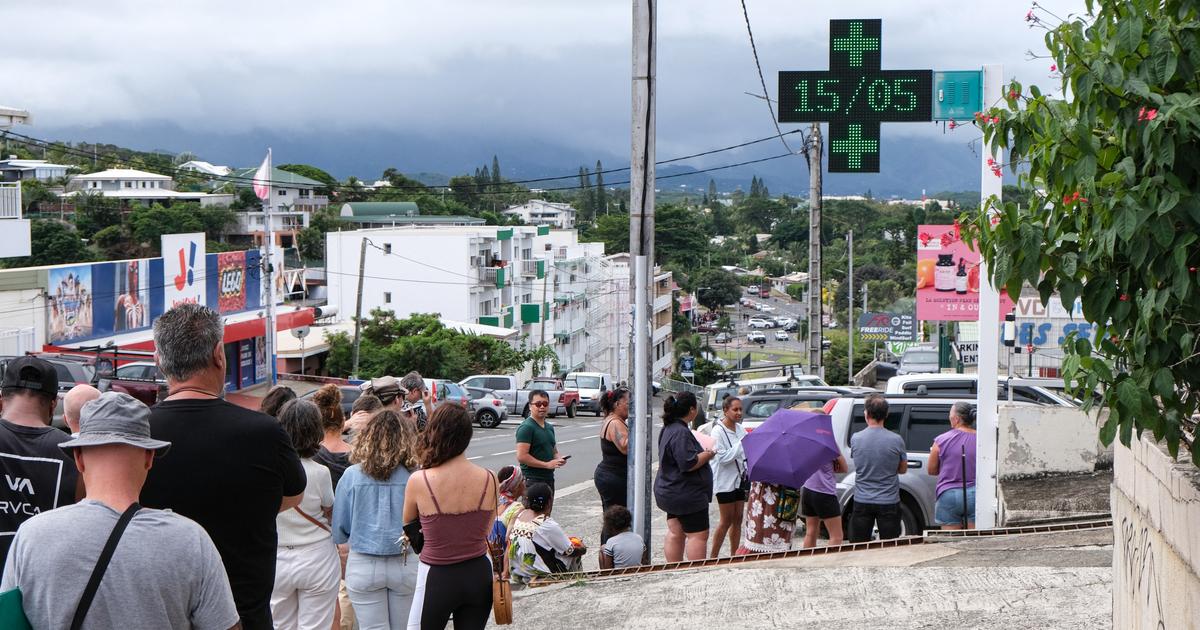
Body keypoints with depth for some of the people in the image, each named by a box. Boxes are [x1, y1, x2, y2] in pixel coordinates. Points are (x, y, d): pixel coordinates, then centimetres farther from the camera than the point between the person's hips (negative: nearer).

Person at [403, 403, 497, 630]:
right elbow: (486, 532, 4)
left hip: (437, 578, -3)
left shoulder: (419, 482, -16)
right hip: (480, 574, 3)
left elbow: (408, 527, 3)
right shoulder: (489, 479, -8)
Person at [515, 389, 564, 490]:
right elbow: (521, 456, -19)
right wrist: (547, 464, -20)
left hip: (549, 478, 9)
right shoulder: (526, 427, -11)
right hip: (533, 480, -9)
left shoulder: (549, 427, 16)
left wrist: (559, 459, 3)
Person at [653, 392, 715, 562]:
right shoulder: (681, 433, -22)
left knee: (675, 533, 13)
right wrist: (708, 454, -11)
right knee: (698, 535, -4)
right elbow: (689, 463, -27)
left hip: (670, 493, 10)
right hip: (687, 495, -10)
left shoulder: (668, 429, 11)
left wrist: (703, 453, 15)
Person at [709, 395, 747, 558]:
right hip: (725, 481, -7)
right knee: (726, 520, -3)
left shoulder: (740, 428, 8)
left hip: (740, 479, 7)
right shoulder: (718, 431, -13)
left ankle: (734, 555, 16)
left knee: (737, 519, 9)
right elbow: (723, 458, -21)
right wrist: (742, 444, -25)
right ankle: (713, 555, 6)